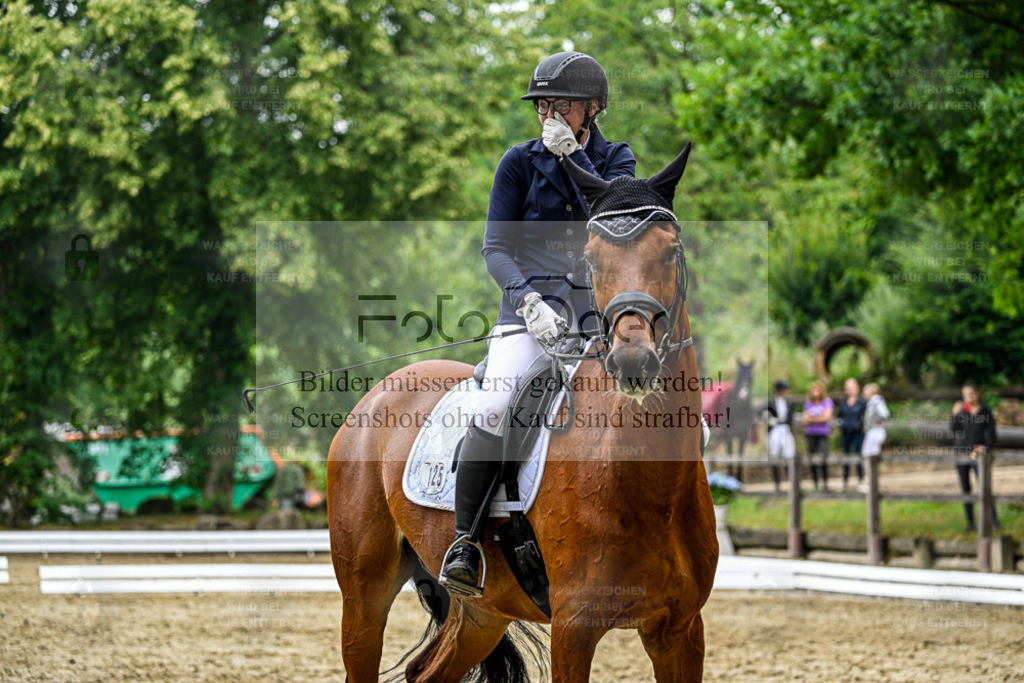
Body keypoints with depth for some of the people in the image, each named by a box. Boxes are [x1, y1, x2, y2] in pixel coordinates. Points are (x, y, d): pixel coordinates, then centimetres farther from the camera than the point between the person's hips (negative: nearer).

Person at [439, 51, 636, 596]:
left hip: (598, 305, 2)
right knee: (494, 411, -27)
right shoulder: (521, 162, 6)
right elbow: (495, 248, 0)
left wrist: (572, 156, -13)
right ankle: (464, 539, -14)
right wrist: (529, 299, -17)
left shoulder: (615, 159, 11)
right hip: (531, 301, -2)